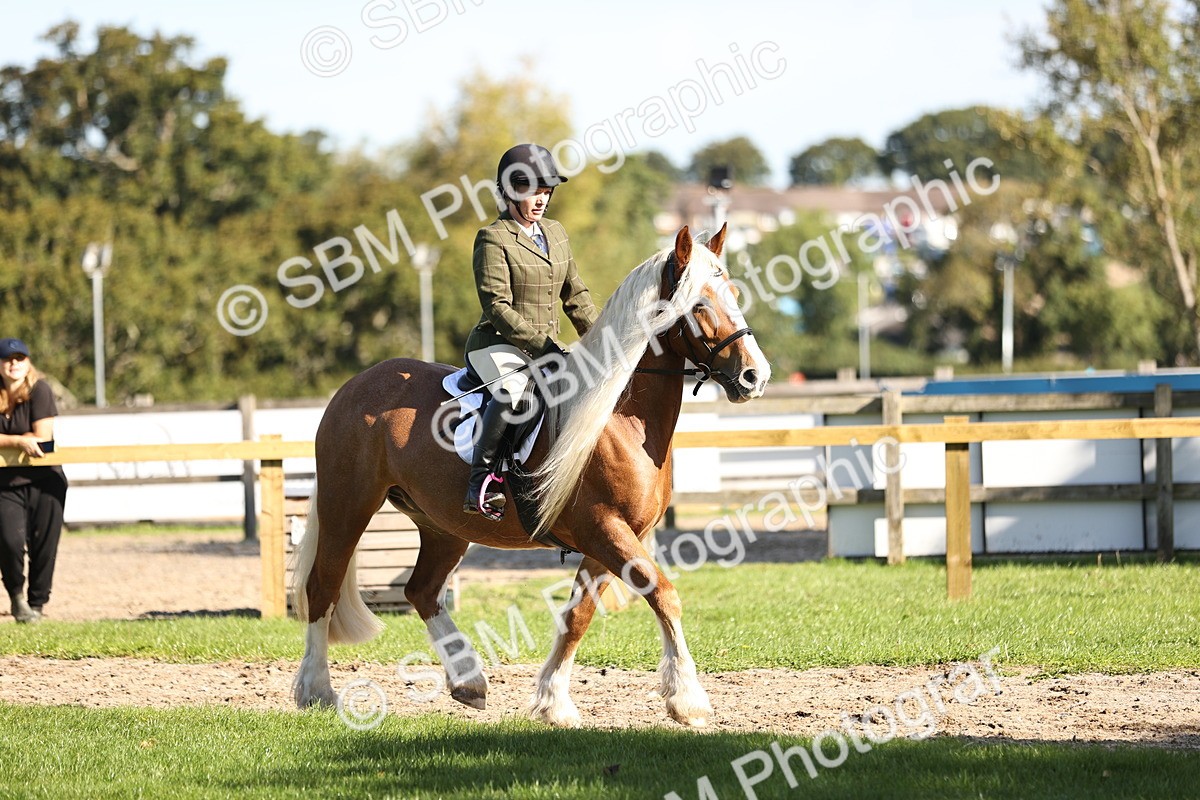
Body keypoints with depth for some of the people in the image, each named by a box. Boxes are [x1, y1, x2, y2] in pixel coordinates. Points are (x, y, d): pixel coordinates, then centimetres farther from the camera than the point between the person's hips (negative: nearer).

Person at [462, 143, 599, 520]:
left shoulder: (556, 233, 15)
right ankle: (479, 486, -37)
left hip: (544, 348, 8)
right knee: (512, 389, -39)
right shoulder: (493, 239, -8)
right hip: (497, 345, -8)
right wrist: (543, 345, -24)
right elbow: (497, 307, -17)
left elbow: (576, 296, 19)